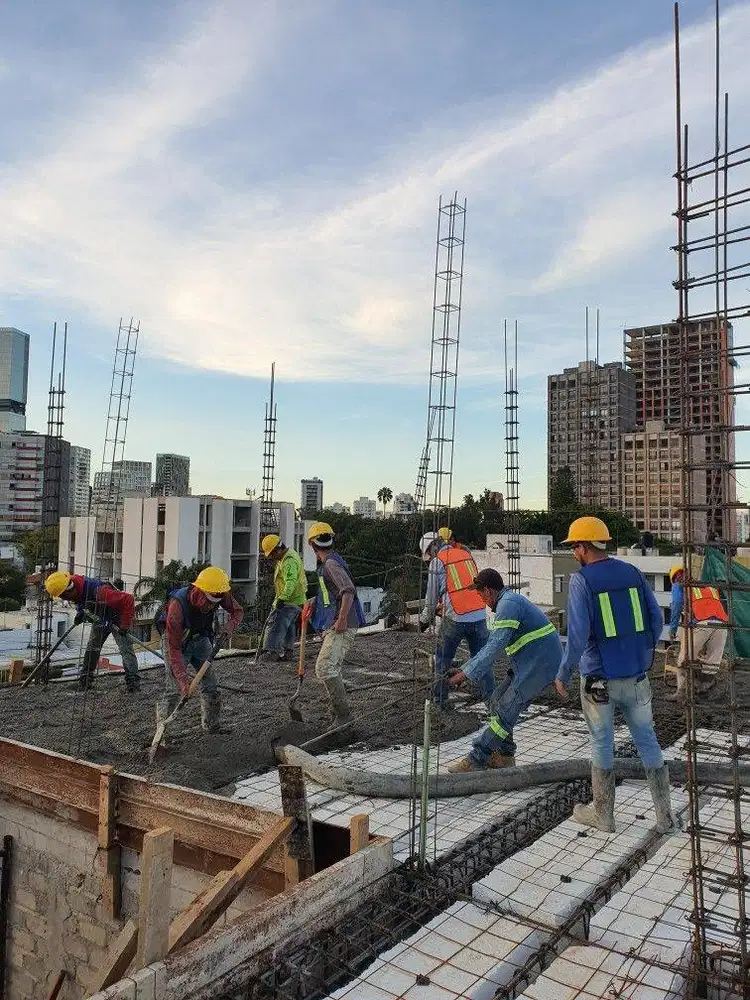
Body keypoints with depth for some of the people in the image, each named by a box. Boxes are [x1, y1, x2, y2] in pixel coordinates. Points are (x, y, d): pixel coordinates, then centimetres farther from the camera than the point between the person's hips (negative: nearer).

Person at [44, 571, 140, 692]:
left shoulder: (98, 592, -42)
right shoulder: (76, 590, -16)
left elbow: (128, 599, -41)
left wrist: (125, 625, -35)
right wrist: (80, 613, -6)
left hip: (116, 619, -8)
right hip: (99, 620, 8)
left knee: (125, 649, -16)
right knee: (92, 648, 8)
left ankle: (133, 681, -18)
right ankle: (84, 680, 18)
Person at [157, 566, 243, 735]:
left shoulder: (220, 593, -26)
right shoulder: (178, 605, -39)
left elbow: (237, 611, -7)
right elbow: (174, 648, -35)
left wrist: (229, 626, -29)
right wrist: (183, 679, -38)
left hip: (200, 639, 5)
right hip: (176, 640, -5)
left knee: (210, 684, 8)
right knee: (174, 689, -13)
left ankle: (212, 725, 24)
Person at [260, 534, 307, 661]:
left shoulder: (289, 560, -22)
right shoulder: (285, 557, 13)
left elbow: (291, 582, -33)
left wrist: (282, 598, -39)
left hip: (289, 602, -11)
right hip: (296, 601, 11)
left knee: (275, 625, -13)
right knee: (289, 627, 18)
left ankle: (270, 650, -16)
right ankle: (287, 651, 27)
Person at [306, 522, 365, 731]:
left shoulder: (331, 564, -14)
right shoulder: (327, 564, 18)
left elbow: (349, 591, -26)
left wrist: (342, 619, -27)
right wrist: (315, 601, 26)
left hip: (341, 628, -10)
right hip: (334, 628, 10)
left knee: (324, 668, -18)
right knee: (331, 670, 15)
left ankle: (343, 714, -15)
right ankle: (339, 715, 23)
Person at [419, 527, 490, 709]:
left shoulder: (437, 562, -1)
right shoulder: (465, 554, 13)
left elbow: (432, 597, 2)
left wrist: (425, 620, 18)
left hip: (455, 618, -4)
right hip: (479, 615, 5)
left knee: (442, 660, 13)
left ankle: (440, 699, 19)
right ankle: (489, 696, 14)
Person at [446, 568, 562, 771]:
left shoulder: (508, 604, -16)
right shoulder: (512, 601, 18)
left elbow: (495, 648, -24)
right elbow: (492, 645, 21)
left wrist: (467, 674, -19)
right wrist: (465, 668, 17)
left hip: (539, 663, -10)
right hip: (533, 663, 10)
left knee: (505, 711, -5)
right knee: (497, 701, 12)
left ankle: (477, 760, 1)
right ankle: (504, 756, 20)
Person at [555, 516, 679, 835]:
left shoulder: (581, 580, -14)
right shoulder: (632, 573, 2)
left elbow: (578, 635, -20)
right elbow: (656, 620, 5)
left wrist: (563, 674, -9)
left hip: (599, 679, -4)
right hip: (637, 676, 4)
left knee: (602, 743, 11)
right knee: (647, 740, 16)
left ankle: (603, 814, 24)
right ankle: (665, 815, 23)